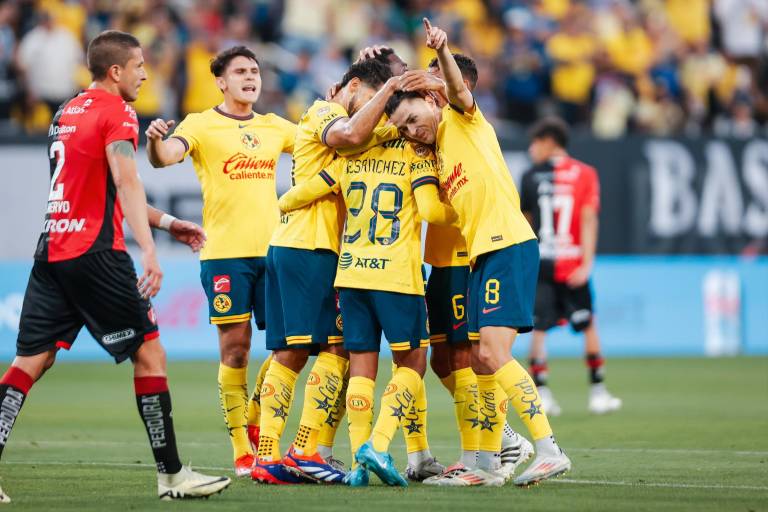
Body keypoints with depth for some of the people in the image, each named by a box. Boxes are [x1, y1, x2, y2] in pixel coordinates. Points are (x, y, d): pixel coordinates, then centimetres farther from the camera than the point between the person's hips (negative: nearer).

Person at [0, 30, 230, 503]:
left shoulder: (66, 113, 21)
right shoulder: (117, 112, -5)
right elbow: (126, 184, -20)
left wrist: (167, 221, 35)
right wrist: (149, 250, -28)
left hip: (51, 250, 8)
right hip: (95, 252, -8)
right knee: (149, 353, 1)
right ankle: (171, 474, 2)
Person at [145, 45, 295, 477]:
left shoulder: (274, 127, 15)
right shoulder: (201, 125, 0)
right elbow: (167, 156, -16)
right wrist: (156, 141, -39)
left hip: (273, 248, 5)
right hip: (225, 251, -5)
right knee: (235, 347, -4)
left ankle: (254, 421, 24)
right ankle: (242, 451, 2)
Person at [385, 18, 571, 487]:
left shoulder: (463, 121, 0)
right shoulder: (435, 154, 22)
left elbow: (459, 89, -16)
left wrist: (443, 52, -38)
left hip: (509, 245, -9)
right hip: (481, 254, 9)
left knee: (494, 354, -17)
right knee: (482, 361, 11)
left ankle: (550, 450, -21)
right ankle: (489, 462, 17)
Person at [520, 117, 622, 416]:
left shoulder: (531, 177, 1)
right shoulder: (585, 174, 2)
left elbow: (525, 221, 11)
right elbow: (588, 220, -7)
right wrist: (587, 264, -11)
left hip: (539, 264, 0)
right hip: (573, 264, 1)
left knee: (538, 329, 3)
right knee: (588, 326, 11)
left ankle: (541, 394, -6)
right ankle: (598, 394, 15)